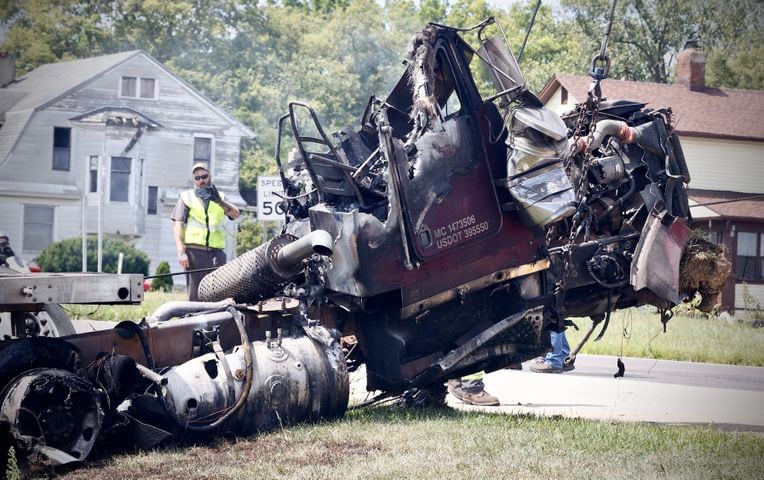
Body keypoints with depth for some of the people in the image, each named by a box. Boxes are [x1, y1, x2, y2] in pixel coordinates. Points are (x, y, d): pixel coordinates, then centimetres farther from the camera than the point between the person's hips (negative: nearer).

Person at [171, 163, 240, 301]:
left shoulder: (220, 197, 20)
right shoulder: (186, 197, 13)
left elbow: (235, 214, 2)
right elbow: (177, 225, 4)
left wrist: (219, 201, -16)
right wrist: (181, 252, -9)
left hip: (217, 252, 2)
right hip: (195, 251, -2)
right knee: (196, 295, -6)